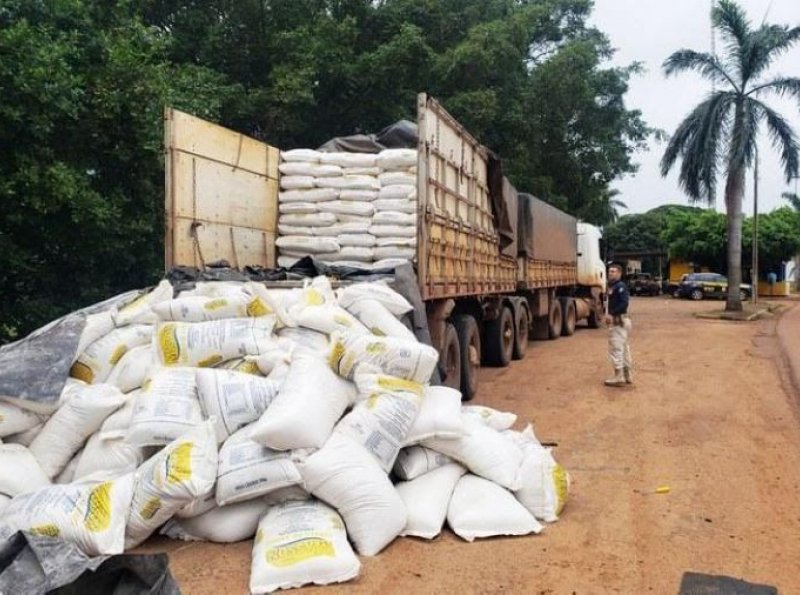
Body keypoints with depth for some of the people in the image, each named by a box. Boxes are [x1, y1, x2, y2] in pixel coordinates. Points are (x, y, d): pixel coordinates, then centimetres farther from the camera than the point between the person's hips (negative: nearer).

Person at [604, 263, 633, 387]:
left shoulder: (620, 286, -16)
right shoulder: (613, 286, 15)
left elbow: (624, 303, -26)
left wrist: (612, 314, -27)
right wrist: (610, 315, 6)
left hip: (619, 321, -11)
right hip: (617, 320, 11)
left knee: (616, 349, -8)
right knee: (624, 349, 15)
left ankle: (619, 377, -4)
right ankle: (627, 376, 24)